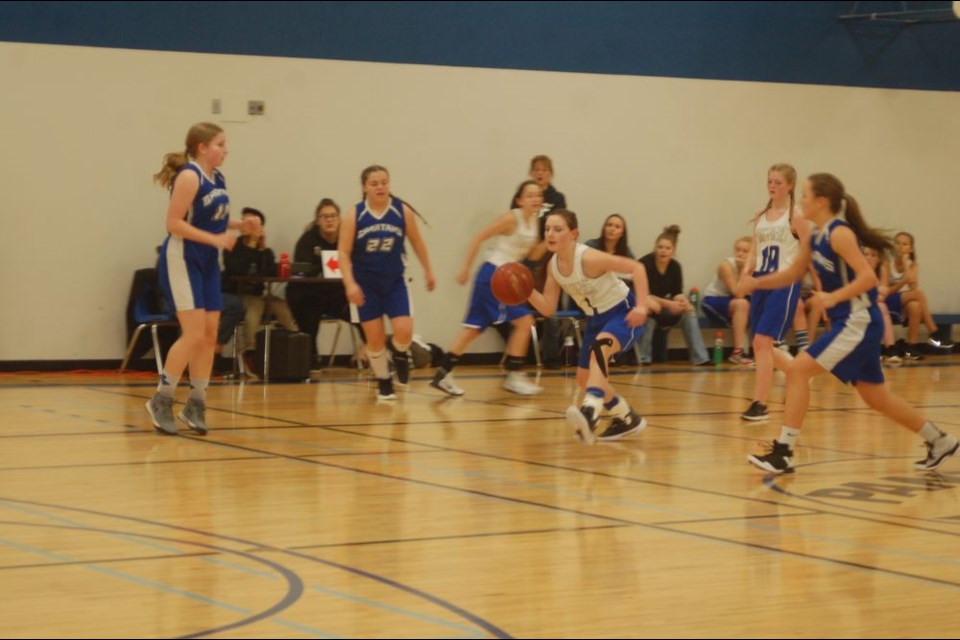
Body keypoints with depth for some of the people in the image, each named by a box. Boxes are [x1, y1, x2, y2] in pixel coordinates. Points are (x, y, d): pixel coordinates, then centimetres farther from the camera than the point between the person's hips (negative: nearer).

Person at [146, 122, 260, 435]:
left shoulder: (218, 179, 9)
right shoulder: (189, 176, -15)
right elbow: (174, 223, -20)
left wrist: (240, 225, 3)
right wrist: (215, 239, -22)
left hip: (207, 263, 8)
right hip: (181, 260, -8)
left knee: (210, 333, 5)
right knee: (194, 333, -13)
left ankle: (196, 404, 14)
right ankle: (161, 401, -1)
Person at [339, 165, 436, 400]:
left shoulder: (403, 211, -8)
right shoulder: (354, 215, -11)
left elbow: (417, 242, 7)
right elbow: (344, 252, -11)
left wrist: (428, 271, 14)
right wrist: (350, 284, -22)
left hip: (394, 282, 1)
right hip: (366, 284, -1)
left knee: (404, 332, -13)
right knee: (375, 338, 1)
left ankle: (400, 355, 22)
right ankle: (384, 382, 21)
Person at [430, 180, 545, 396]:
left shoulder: (534, 221, 9)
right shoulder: (511, 218, -15)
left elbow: (532, 255, 17)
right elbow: (479, 238, -14)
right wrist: (465, 268, -14)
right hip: (493, 274, -9)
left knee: (474, 327, 10)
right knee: (524, 320, -10)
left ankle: (444, 374, 14)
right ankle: (514, 376, -3)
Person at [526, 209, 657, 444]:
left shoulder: (588, 258, -28)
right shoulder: (553, 265, -5)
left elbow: (636, 267, -27)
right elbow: (548, 308, -2)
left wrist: (642, 305, -35)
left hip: (623, 313, -9)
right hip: (596, 318, 9)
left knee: (599, 348, -39)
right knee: (584, 378, 11)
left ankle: (590, 413, -58)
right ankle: (628, 419, 33)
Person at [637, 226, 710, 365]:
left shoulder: (675, 267, -4)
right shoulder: (645, 264, -20)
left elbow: (677, 293, -1)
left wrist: (682, 301, -27)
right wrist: (668, 304, -33)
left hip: (663, 307, 5)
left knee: (689, 310, -14)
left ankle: (700, 358, -13)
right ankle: (642, 358, -26)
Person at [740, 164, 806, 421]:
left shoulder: (796, 216, -4)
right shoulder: (760, 216, 12)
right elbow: (755, 251, 14)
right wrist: (746, 272, -5)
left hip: (785, 283, -7)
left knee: (762, 342, -15)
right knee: (763, 345, 9)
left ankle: (760, 404, -10)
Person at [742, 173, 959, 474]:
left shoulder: (839, 234, -16)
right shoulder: (815, 238, 10)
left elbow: (868, 277, -23)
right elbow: (791, 275, 19)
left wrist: (833, 298, -29)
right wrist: (756, 282, 6)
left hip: (858, 323, -10)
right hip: (849, 322, 10)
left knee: (798, 370, -14)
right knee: (876, 396, 16)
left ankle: (783, 452, -12)